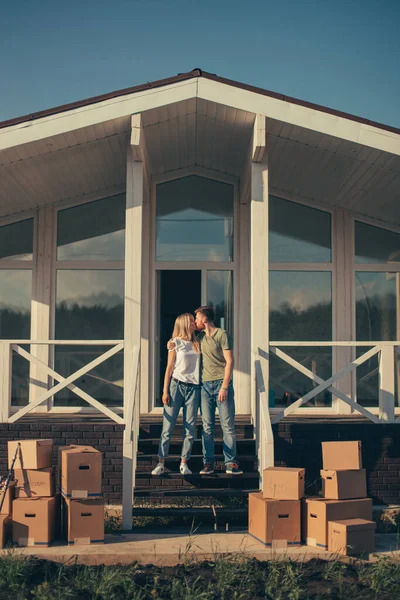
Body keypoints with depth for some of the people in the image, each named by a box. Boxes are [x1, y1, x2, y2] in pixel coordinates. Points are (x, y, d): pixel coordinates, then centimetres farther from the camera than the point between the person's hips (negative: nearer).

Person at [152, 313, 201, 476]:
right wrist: (165, 391, -4)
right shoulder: (175, 343, 2)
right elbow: (169, 368, 0)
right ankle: (161, 463, 2)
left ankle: (184, 463, 11)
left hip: (193, 388, 4)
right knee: (168, 427, -3)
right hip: (177, 385, -4)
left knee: (190, 428, 1)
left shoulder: (196, 344, 13)